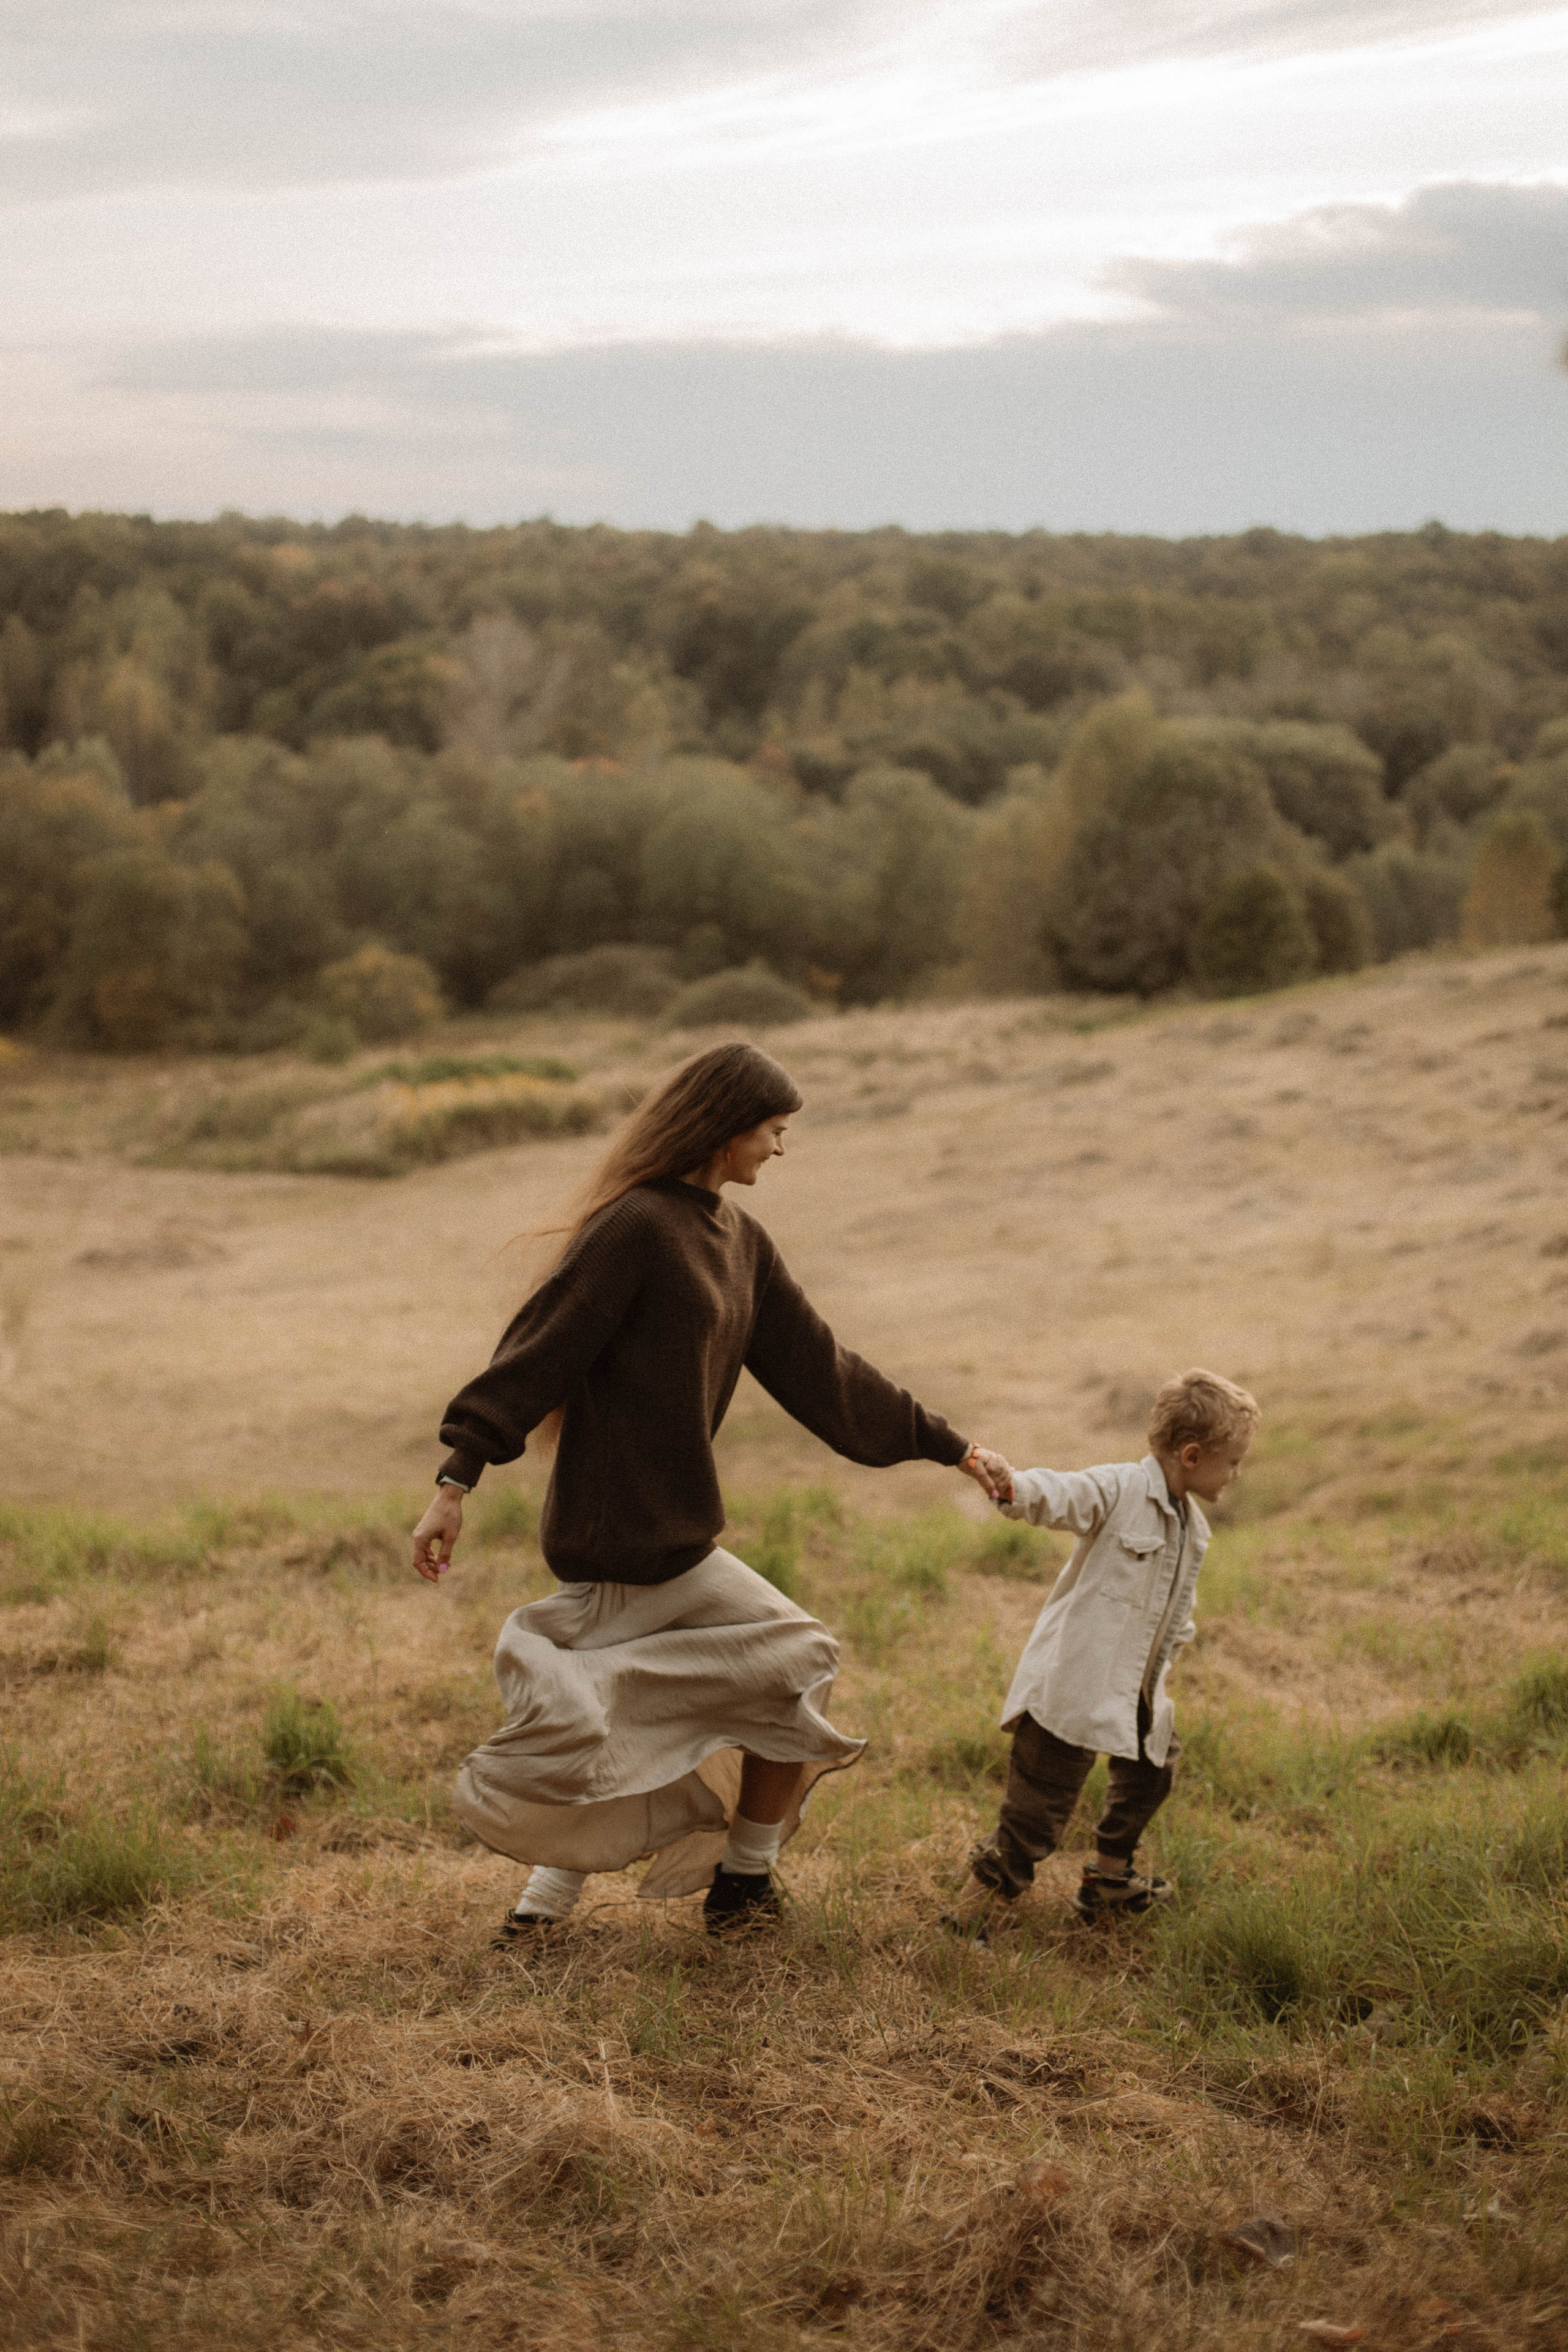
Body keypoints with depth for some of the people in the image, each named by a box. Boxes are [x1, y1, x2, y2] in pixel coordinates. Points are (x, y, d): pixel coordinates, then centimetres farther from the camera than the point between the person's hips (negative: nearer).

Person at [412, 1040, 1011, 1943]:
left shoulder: (739, 1240, 12)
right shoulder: (637, 1226, -16)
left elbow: (819, 1368, 15)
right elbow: (539, 1352, -19)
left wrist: (947, 1444, 17)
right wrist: (455, 1484, -22)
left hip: (666, 1528, 8)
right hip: (630, 1535, -8)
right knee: (795, 1664, 3)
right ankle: (746, 1876, 18)